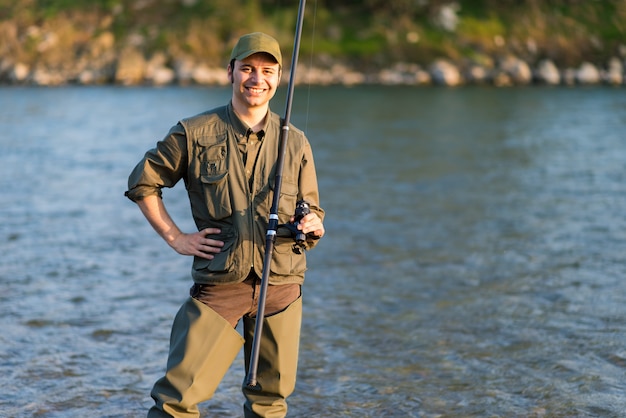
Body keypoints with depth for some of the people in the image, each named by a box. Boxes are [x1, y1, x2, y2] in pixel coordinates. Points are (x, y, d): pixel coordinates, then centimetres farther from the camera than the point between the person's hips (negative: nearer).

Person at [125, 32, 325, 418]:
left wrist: (313, 226, -10)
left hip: (281, 286, 3)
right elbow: (142, 183, 8)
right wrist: (176, 238, 1)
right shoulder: (194, 134, -1)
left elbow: (313, 211, 13)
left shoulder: (296, 143, 7)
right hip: (218, 284, -2)